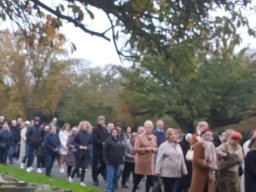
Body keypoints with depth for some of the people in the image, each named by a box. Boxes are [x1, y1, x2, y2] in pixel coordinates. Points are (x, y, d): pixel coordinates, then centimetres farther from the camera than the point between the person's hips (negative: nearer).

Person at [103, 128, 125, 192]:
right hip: (110, 162, -6)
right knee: (110, 176, -8)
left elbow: (122, 150, 18)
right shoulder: (108, 140, -7)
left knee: (116, 176, 11)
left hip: (117, 162, 6)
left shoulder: (120, 141, 11)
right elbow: (104, 151, -10)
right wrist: (106, 160, -14)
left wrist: (121, 159, 9)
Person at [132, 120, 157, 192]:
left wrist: (154, 149, -6)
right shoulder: (140, 137, -7)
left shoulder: (154, 137, 8)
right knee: (138, 178, 6)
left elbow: (156, 148, 17)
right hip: (141, 160, -4)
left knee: (150, 178, 2)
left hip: (150, 161, 4)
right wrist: (146, 149, -21)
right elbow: (136, 149, -12)